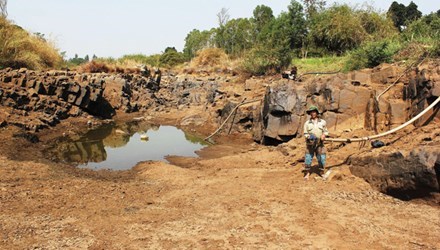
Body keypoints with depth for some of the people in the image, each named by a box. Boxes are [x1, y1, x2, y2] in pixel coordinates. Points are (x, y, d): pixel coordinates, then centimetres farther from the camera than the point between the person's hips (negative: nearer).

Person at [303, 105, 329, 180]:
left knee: (321, 159, 2)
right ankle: (307, 173, 9)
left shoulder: (323, 122, 7)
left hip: (320, 144, 1)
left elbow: (326, 131, 15)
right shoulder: (307, 123, 4)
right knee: (308, 158, -1)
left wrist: (324, 135, -6)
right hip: (310, 144, 0)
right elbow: (305, 133, 6)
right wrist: (309, 136, -14)